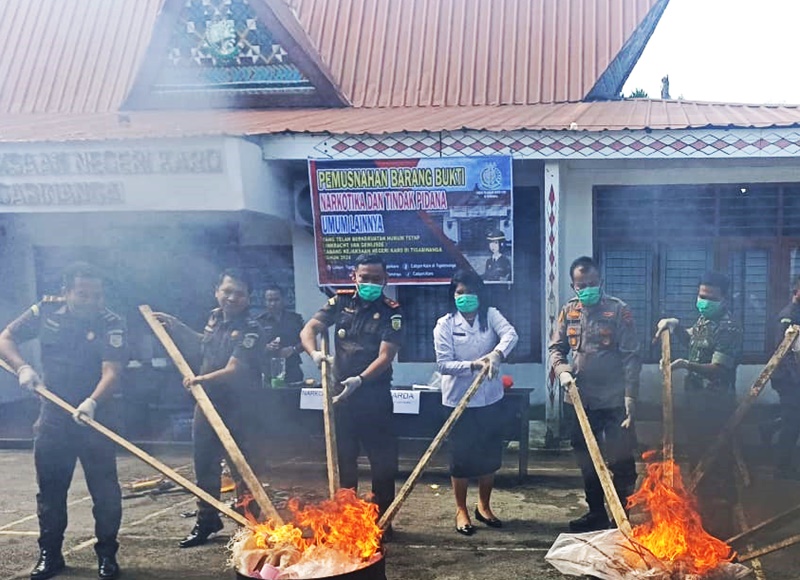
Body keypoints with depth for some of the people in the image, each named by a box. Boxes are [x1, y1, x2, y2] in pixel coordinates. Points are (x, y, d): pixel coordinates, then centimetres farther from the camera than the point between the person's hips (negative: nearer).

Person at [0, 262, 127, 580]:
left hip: (94, 417, -3)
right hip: (52, 417, 3)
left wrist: (92, 402, -40)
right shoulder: (46, 311, -2)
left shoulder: (111, 324, -12)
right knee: (50, 488, 12)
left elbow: (112, 372, -22)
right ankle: (49, 554, 25)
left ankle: (107, 554, 14)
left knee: (105, 488, -1)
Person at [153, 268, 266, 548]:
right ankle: (207, 522, 33)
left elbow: (234, 370, -25)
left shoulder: (250, 329, -16)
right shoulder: (215, 317, 6)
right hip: (207, 403, 7)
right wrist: (174, 325, 23)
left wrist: (203, 378, -37)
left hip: (238, 409, -7)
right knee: (205, 466, 17)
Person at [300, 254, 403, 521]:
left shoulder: (391, 312, -7)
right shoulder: (341, 301, 4)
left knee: (383, 458, 2)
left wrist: (360, 380, -31)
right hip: (341, 391, 3)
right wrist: (314, 352, -26)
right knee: (343, 456, 13)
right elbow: (308, 330, -3)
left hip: (375, 394, -3)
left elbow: (385, 356, -16)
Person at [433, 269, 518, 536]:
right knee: (462, 455, 5)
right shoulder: (445, 324, -7)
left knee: (490, 454, 12)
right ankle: (461, 510, 21)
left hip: (490, 398, 3)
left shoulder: (490, 315, 0)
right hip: (459, 399, -3)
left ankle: (484, 506, 30)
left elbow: (510, 334, -20)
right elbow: (443, 364, -13)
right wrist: (472, 365, -26)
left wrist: (497, 354, -39)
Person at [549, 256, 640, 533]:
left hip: (613, 401, -5)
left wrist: (630, 399, -15)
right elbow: (555, 347, 11)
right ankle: (596, 513, 30)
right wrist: (562, 371, -10)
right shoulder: (568, 312, 5)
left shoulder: (618, 310, -8)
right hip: (580, 400, 5)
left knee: (621, 461, 0)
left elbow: (631, 357, -10)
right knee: (586, 461, 15)